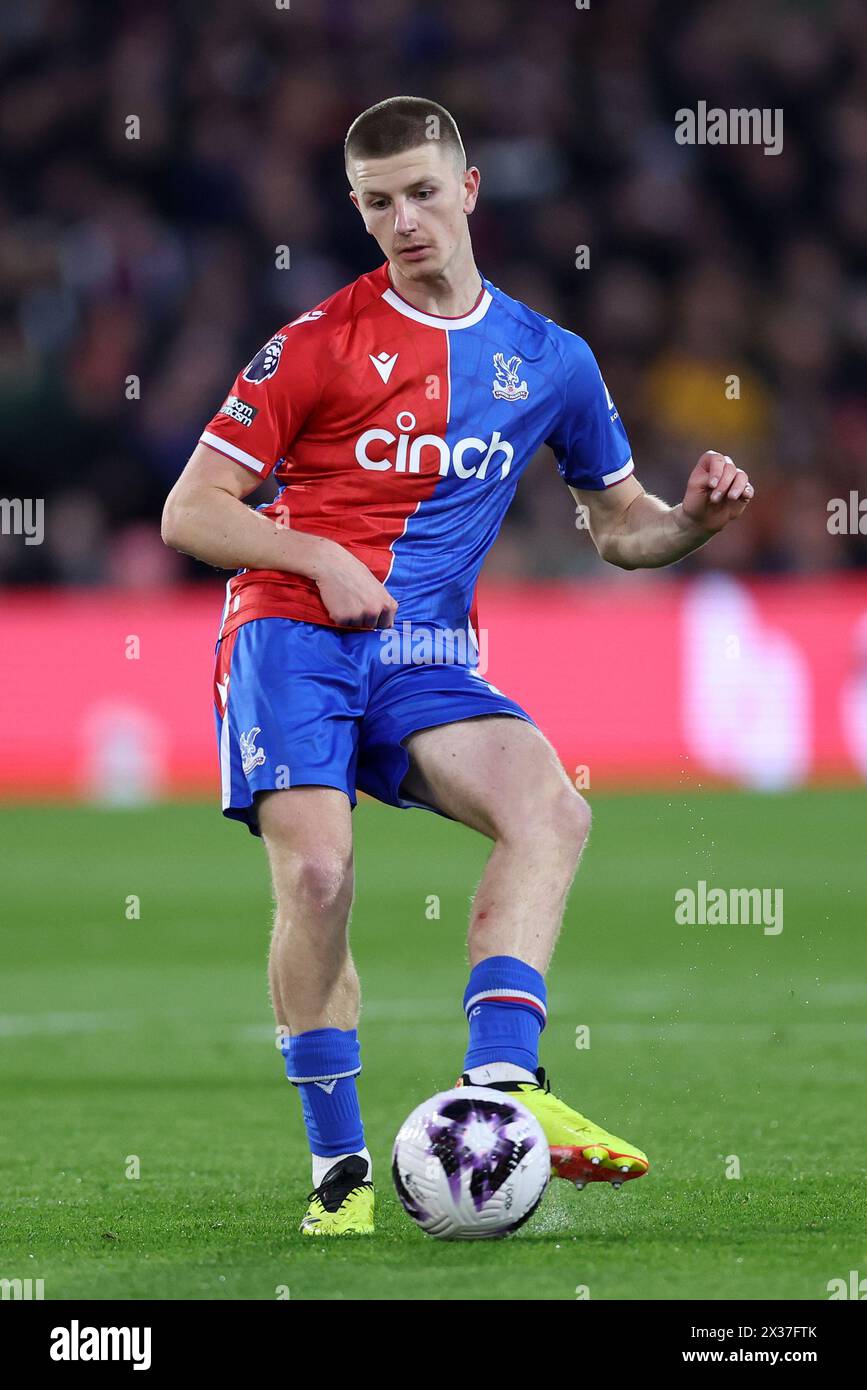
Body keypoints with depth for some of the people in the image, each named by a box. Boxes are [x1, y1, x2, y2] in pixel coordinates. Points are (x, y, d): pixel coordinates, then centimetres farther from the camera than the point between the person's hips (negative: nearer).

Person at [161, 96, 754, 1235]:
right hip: (294, 635, -3)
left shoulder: (548, 360, 13)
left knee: (552, 809, -27)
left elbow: (620, 525, 23)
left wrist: (695, 520, 0)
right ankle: (339, 1168, -11)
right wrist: (319, 557, -12)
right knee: (316, 873, -24)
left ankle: (501, 1080, -34)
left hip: (429, 657, 3)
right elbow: (190, 512, 3)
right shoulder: (322, 340, 2)